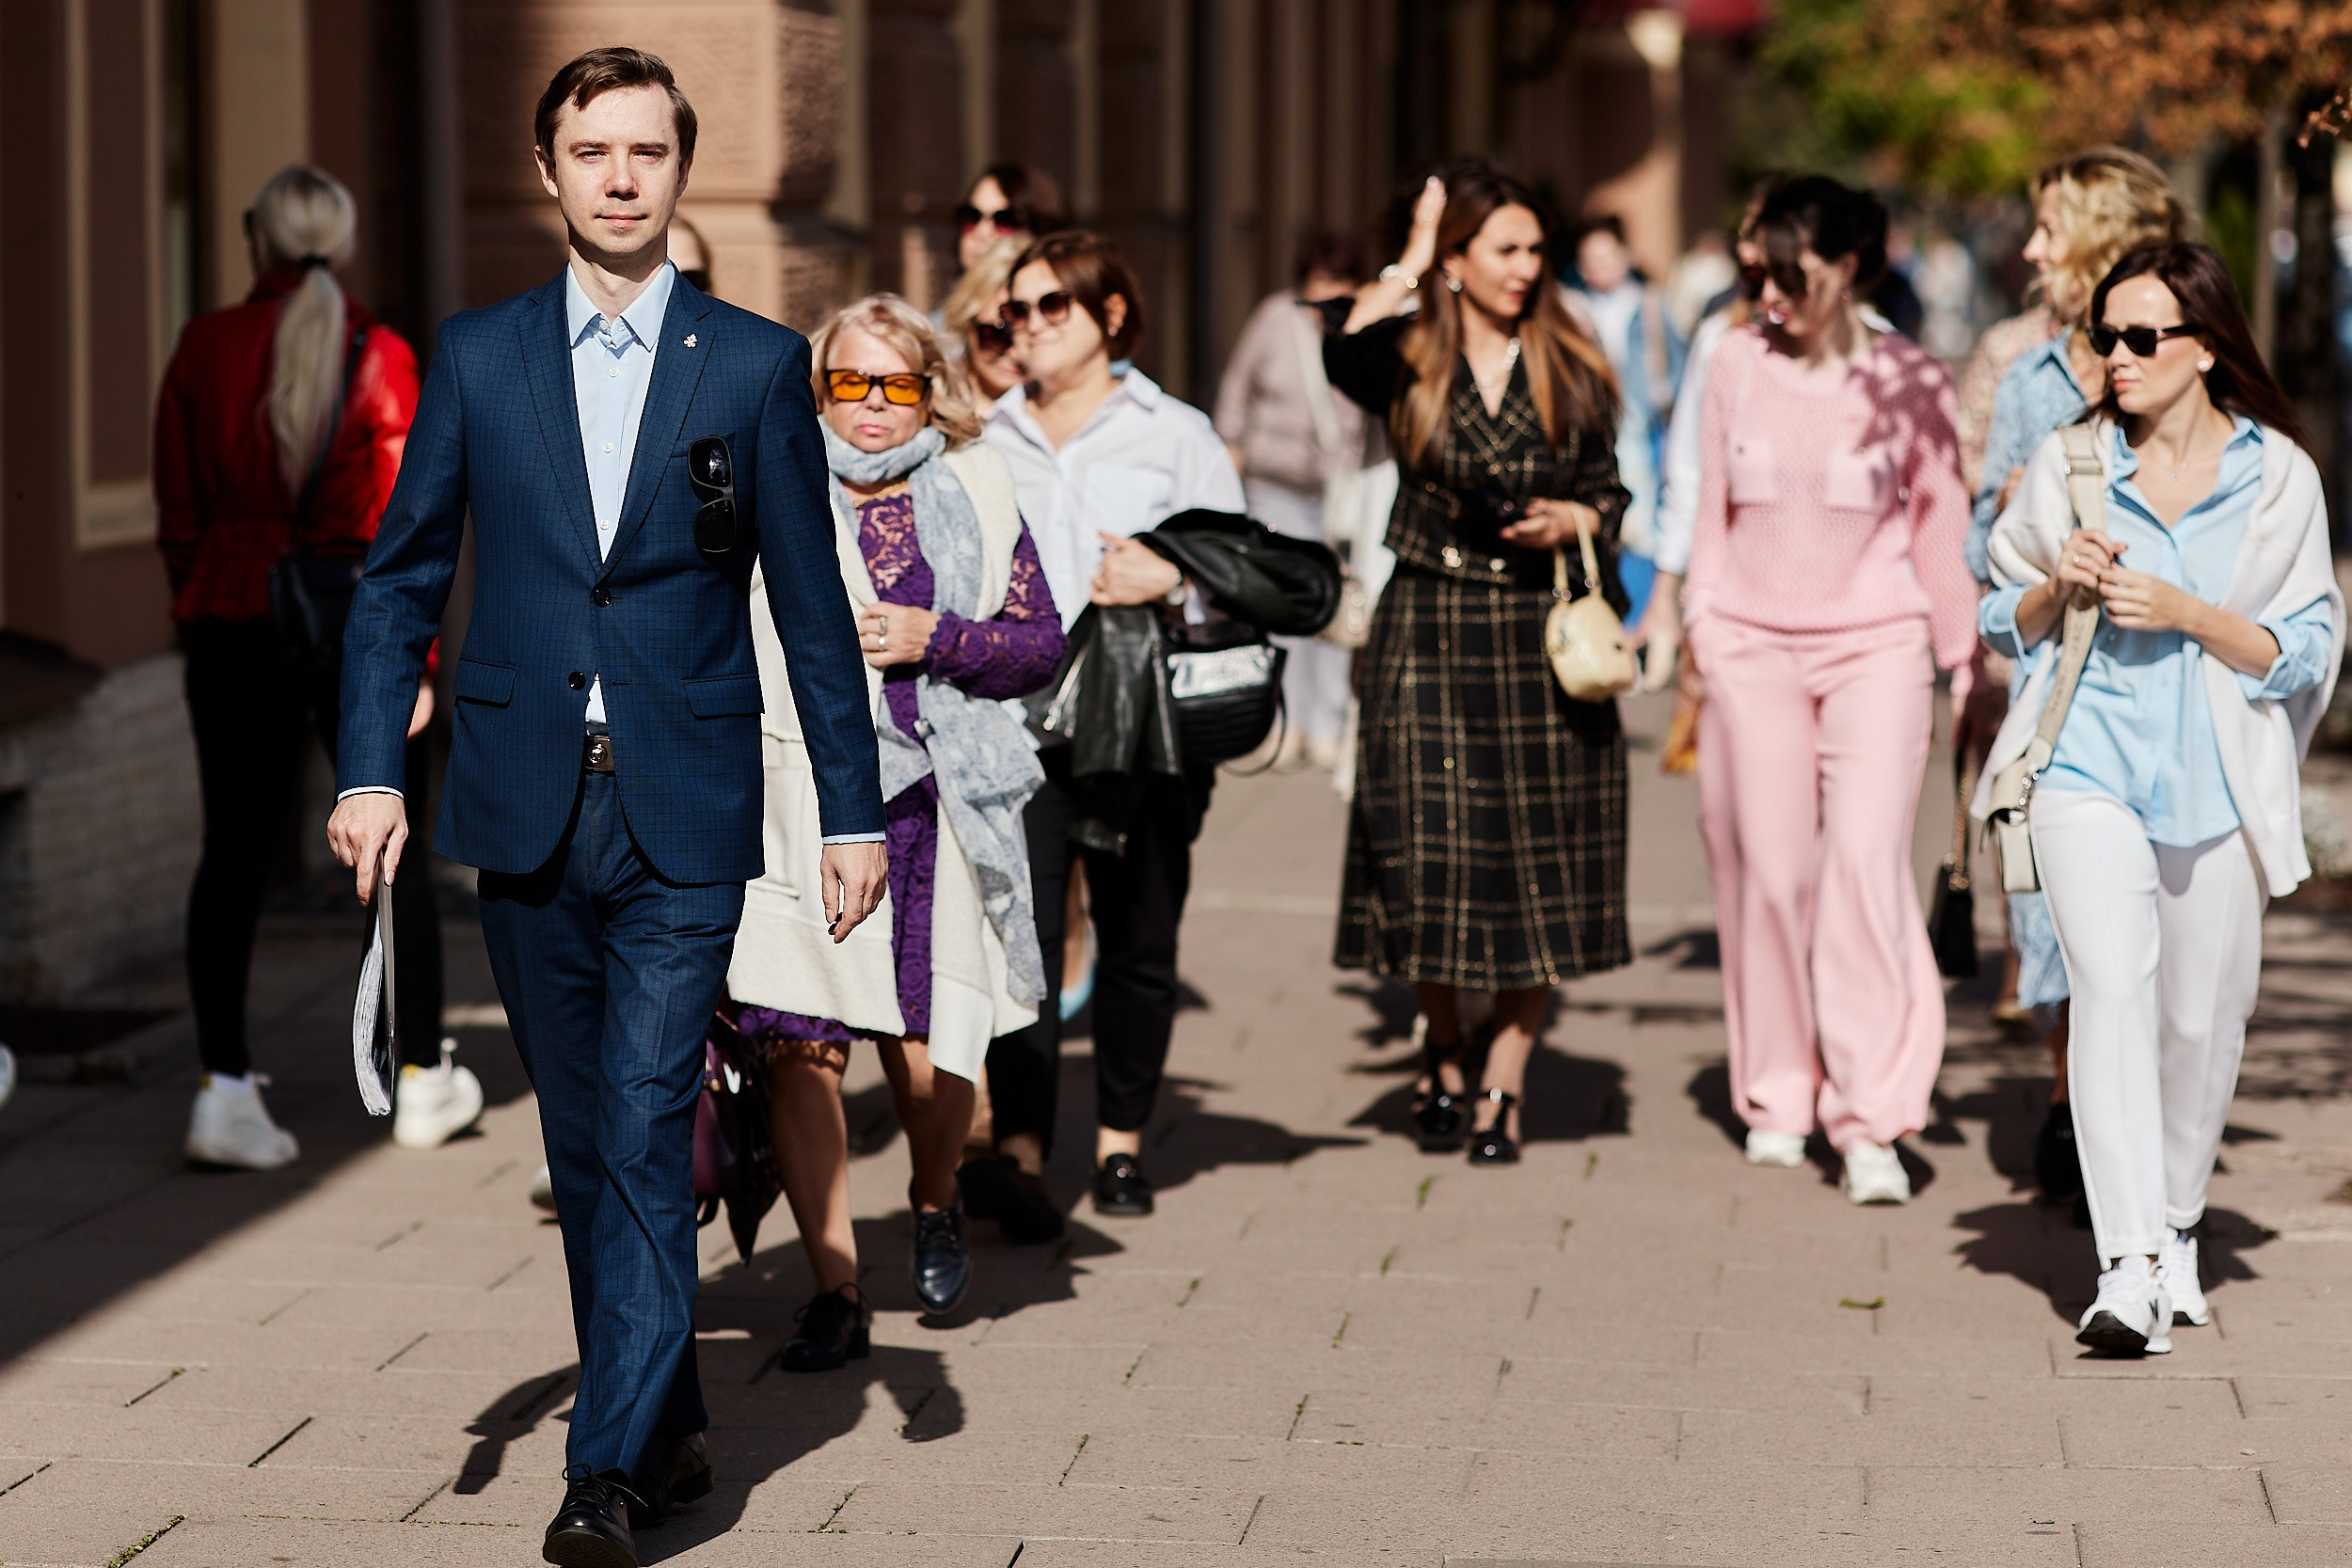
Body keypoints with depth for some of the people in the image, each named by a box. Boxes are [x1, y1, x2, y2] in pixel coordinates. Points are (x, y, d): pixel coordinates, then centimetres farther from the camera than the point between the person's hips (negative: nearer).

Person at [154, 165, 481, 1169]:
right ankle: (423, 1082, 20)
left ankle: (224, 1087, -7)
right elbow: (400, 524, -8)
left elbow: (179, 513, 5)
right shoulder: (378, 356, -7)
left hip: (231, 623, 2)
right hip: (353, 624, -2)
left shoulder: (203, 350, 0)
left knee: (234, 853, 4)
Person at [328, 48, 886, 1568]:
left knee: (646, 1139, -10)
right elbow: (402, 578, 8)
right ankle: (670, 1431, 25)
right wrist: (372, 770, -4)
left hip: (683, 815, -3)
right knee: (585, 1146, 11)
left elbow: (813, 605, 3)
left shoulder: (757, 364, 1)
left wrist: (852, 809, 1)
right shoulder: (478, 358, 7)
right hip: (528, 809, 3)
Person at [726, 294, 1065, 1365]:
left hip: (930, 805, 1)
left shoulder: (972, 498, 10)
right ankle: (833, 1288, 4)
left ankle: (935, 1197, 32)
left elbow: (1043, 641, 8)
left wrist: (936, 640, -6)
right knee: (800, 1047, -7)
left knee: (927, 1054, -2)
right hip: (796, 805, -1)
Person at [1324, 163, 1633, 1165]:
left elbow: (1612, 496, 13)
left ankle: (1502, 1088, 10)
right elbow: (1344, 352, -23)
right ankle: (1442, 1054, 22)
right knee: (1430, 853, -3)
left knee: (1536, 871, -1)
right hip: (1430, 629, -1)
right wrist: (1409, 261, -11)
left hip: (1542, 636, 1)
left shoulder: (1570, 371, 7)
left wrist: (1574, 520, -9)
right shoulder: (1410, 365, 0)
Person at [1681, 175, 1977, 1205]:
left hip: (1875, 643, -2)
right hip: (1753, 645, 2)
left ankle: (1871, 1120, -15)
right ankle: (1776, 1096, 19)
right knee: (1769, 869, 3)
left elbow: (1938, 519, 8)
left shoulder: (1909, 379, -3)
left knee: (1867, 858, -14)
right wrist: (1702, 627, 11)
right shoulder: (1738, 366, 2)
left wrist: (1958, 655, 14)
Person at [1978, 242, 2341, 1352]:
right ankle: (2128, 1269, -25)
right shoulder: (2068, 462, 4)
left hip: (2216, 783, 1)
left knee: (2204, 1018, 9)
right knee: (2111, 982, -19)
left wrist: (2187, 613, -14)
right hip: (2089, 768, -1)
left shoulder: (2278, 476, 1)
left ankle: (2175, 1228, 33)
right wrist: (2059, 588, -9)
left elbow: (2306, 649, 0)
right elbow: (2003, 622, 13)